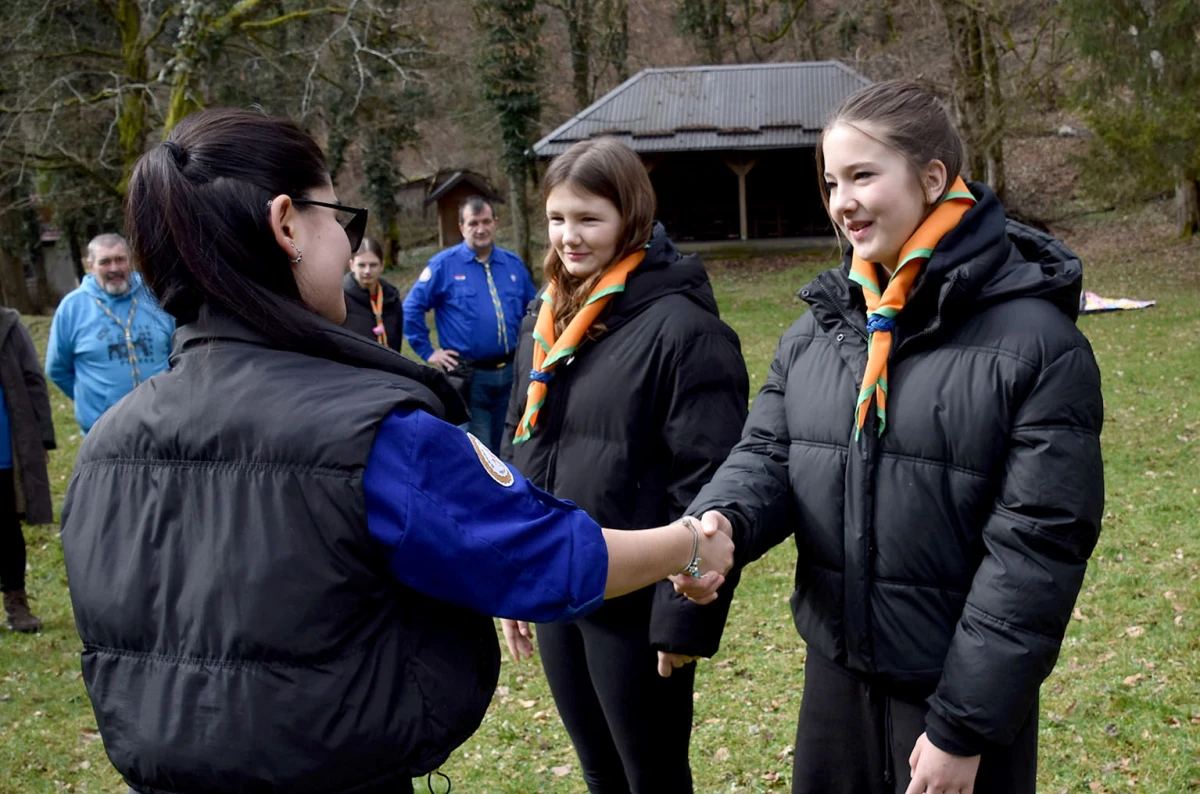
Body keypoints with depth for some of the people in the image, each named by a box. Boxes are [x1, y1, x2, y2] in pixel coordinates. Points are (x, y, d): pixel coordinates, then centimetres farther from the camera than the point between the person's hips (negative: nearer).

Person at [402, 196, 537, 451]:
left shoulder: (514, 264, 8)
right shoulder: (444, 265, -4)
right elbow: (411, 309, -4)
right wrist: (428, 352, -5)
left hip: (510, 372, 4)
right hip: (469, 377, -4)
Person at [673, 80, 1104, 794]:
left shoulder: (1036, 342, -14)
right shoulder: (818, 327, 4)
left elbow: (1037, 546, -16)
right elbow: (767, 453, 4)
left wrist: (965, 726, -15)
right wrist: (722, 521, -20)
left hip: (965, 684, -5)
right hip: (836, 669, 5)